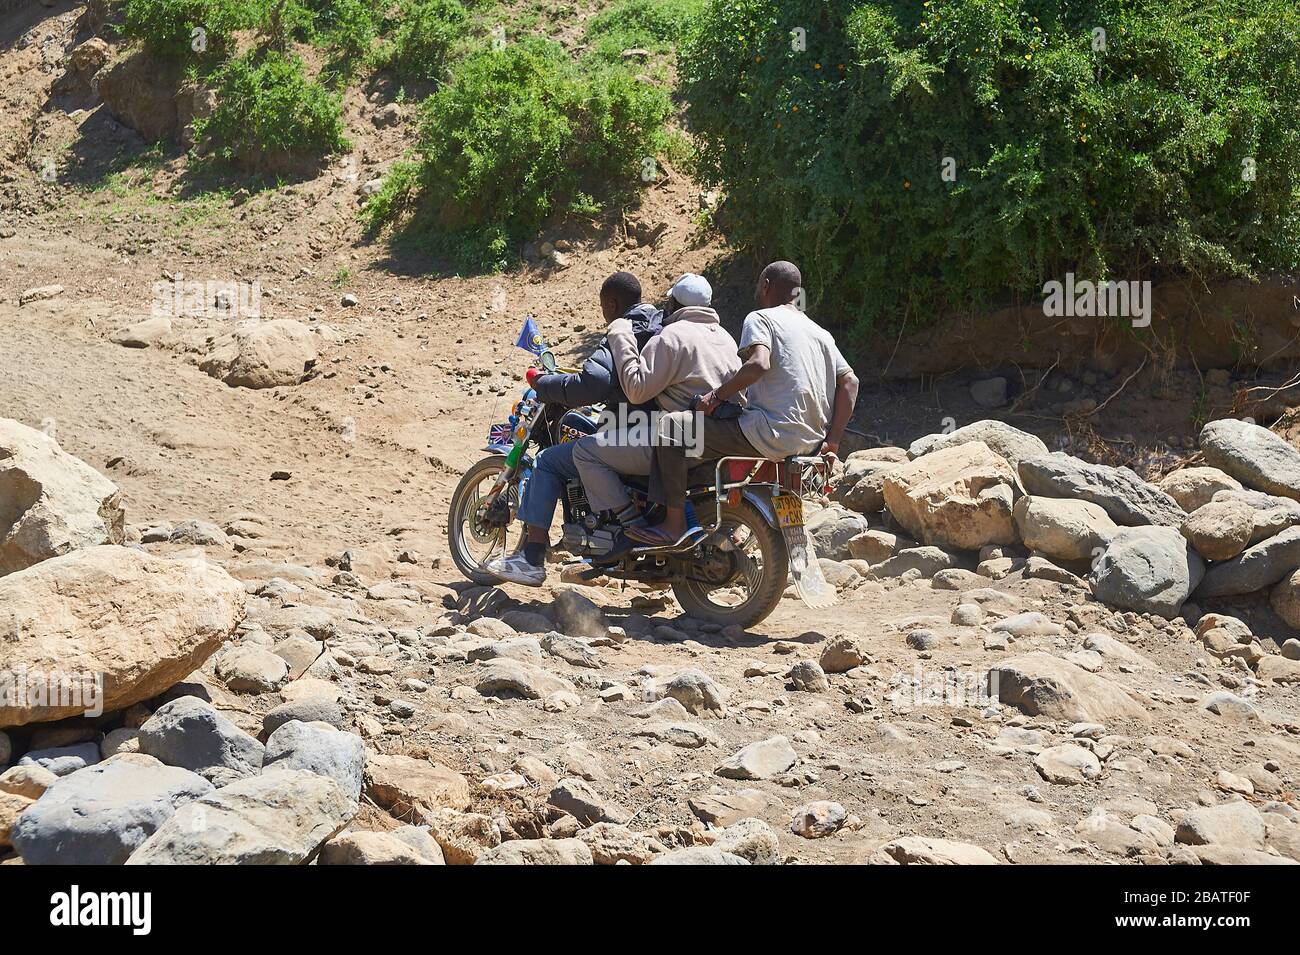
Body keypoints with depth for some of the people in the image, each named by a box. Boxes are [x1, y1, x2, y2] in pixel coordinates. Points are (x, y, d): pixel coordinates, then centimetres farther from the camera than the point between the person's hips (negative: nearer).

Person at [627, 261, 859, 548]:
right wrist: (832, 443, 11)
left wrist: (718, 395, -10)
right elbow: (849, 381, 13)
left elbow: (758, 364, -21)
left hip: (771, 432, -9)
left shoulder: (760, 318, -1)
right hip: (810, 442, 9)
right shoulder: (820, 332, 21)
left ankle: (674, 524, -10)